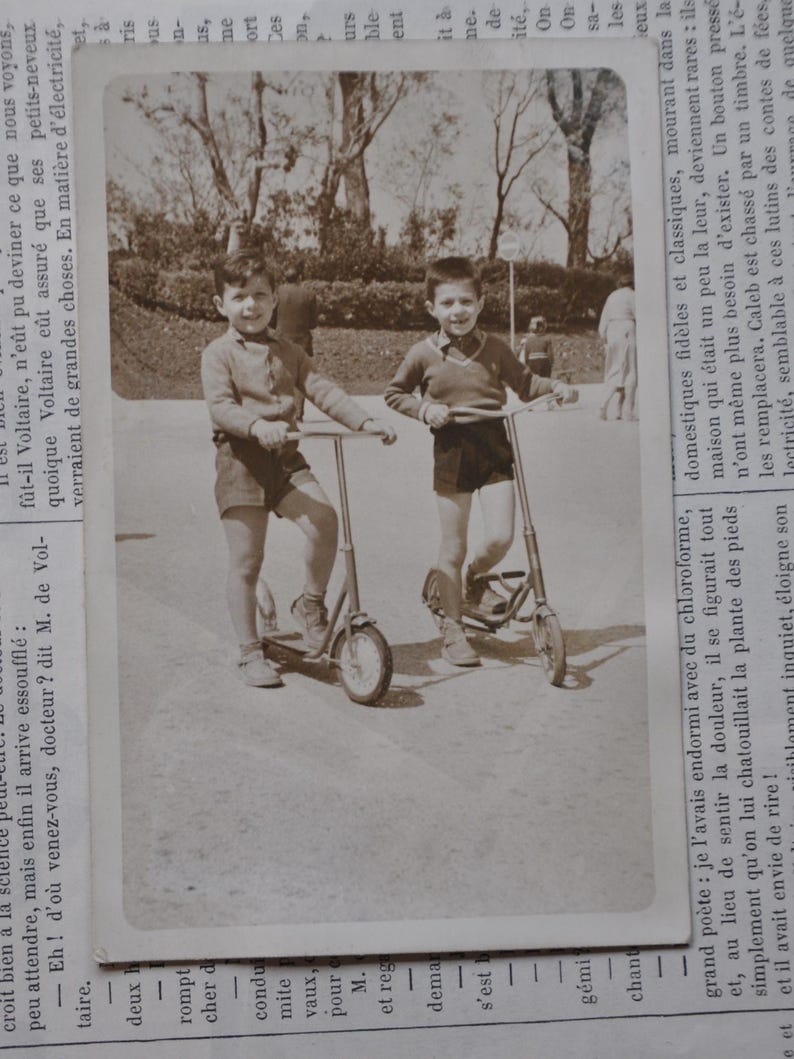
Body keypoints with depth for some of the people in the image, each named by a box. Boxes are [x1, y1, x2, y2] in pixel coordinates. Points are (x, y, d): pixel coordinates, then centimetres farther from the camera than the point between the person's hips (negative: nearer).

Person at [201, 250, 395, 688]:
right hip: (240, 458, -4)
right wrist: (258, 426, -33)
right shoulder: (218, 353, -1)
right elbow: (220, 407, -14)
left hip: (285, 456, 4)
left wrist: (365, 421, -8)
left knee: (324, 519, -20)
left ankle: (310, 604, 4)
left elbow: (322, 390, 6)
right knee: (245, 561, -2)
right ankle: (250, 652, 11)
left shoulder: (286, 351, 14)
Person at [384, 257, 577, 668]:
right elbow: (394, 394, 10)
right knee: (453, 549, 3)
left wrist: (555, 387, -3)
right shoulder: (424, 353, -1)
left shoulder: (494, 348, 4)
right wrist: (424, 408, -8)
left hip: (494, 443, 2)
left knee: (500, 537, -8)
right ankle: (452, 628, 18)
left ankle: (476, 579, 28)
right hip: (452, 448, -2)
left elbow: (523, 382, 15)